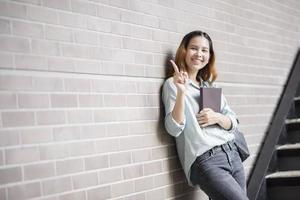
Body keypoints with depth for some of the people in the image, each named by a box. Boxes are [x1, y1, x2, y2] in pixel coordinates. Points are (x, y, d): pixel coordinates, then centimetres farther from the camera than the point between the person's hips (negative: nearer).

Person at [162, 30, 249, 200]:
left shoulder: (211, 85, 15)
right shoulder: (173, 84, -3)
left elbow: (233, 124, 12)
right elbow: (174, 129, -15)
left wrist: (217, 118, -9)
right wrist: (181, 92, -26)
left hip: (232, 153, 6)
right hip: (205, 161, -6)